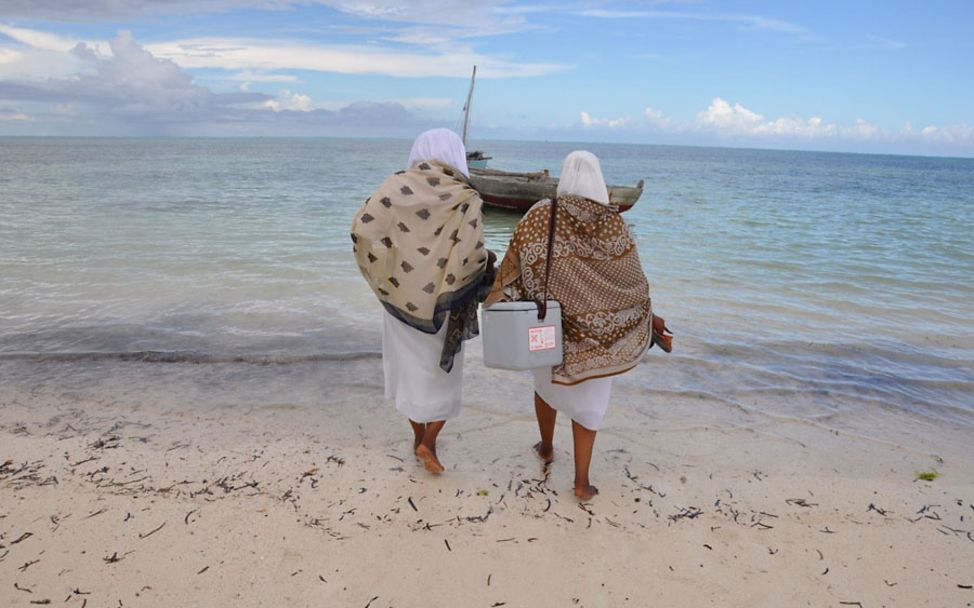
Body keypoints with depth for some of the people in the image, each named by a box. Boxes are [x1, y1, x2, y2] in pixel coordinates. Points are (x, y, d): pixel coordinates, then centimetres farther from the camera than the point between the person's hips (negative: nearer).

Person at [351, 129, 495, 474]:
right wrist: (487, 261, 0)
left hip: (400, 294, 3)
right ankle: (428, 443, 12)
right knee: (442, 372, 19)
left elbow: (362, 228, -15)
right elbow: (470, 255, -22)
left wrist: (386, 272, -1)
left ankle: (418, 435, 35)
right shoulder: (465, 198, -11)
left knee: (410, 367, 21)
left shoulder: (397, 185, -4)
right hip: (442, 301, -2)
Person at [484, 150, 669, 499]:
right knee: (588, 399, 12)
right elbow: (632, 279, -3)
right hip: (595, 327, 0)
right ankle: (581, 481, 13)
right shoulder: (613, 223, -9)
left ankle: (546, 448, 45)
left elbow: (513, 267, -12)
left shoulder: (540, 216, -10)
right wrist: (652, 318, 10)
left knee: (548, 380, 27)